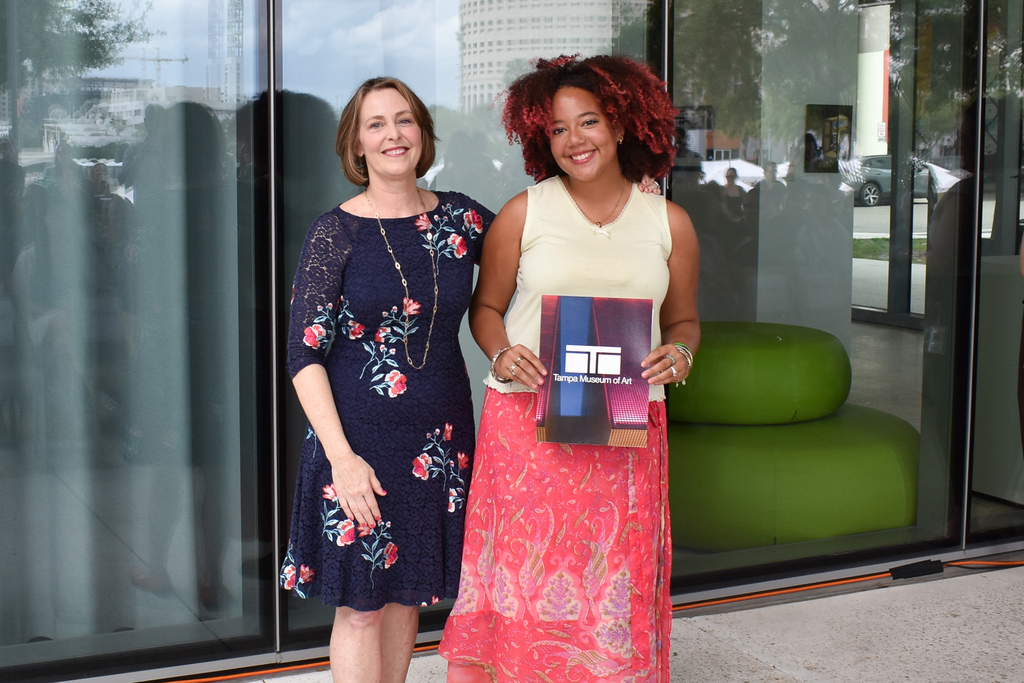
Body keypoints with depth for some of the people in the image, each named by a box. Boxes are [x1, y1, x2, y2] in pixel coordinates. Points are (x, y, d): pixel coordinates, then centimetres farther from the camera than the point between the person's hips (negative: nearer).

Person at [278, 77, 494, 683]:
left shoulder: (459, 217, 3)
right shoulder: (336, 233, -8)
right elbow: (305, 353, -10)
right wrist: (342, 456, -17)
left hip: (440, 435, 4)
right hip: (360, 438, -4)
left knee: (408, 593, 15)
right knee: (361, 604, 4)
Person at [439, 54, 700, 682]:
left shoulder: (668, 223, 8)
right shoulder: (524, 213, 3)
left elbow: (683, 319, 17)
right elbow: (485, 306, 10)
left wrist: (679, 354, -5)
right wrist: (502, 354, -11)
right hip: (528, 420, -1)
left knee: (615, 585, 4)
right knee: (525, 577, -1)